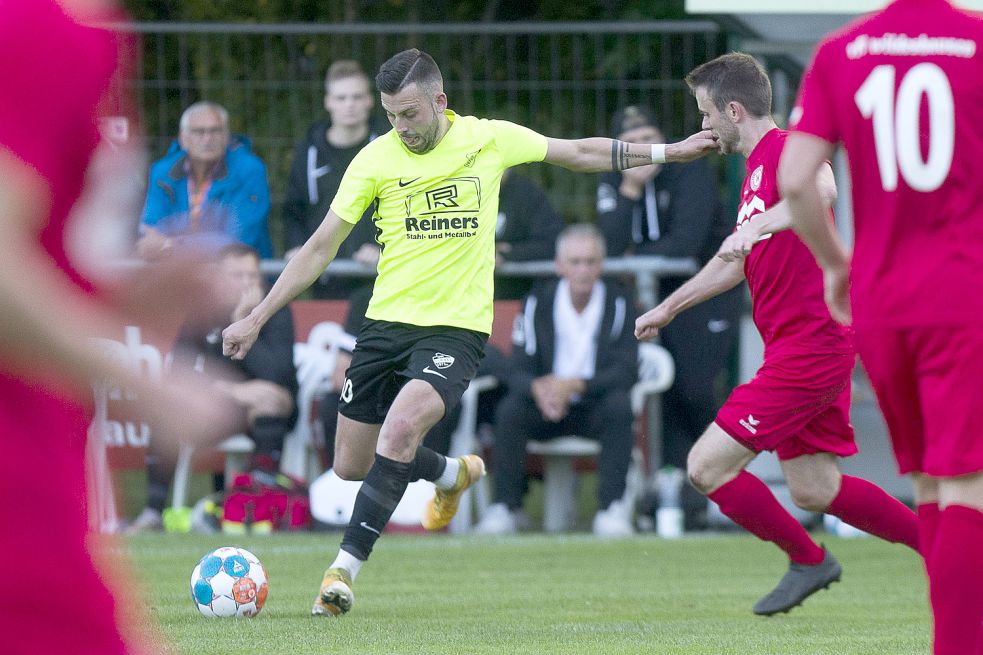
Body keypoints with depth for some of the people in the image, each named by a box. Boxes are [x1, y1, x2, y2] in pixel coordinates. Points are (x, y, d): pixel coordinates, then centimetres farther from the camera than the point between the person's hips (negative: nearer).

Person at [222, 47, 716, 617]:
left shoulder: (491, 139, -1)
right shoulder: (376, 158, -2)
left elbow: (582, 153, 15)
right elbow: (320, 249, 4)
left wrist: (668, 152, 16)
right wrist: (256, 319, 2)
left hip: (456, 328, -3)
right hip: (386, 322, 3)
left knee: (400, 428, -28)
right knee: (352, 465, 8)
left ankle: (345, 569, -24)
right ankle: (452, 474, 38)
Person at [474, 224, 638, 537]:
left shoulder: (619, 302, -7)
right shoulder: (538, 302, -2)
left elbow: (627, 371, -15)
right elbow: (519, 369, -8)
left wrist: (574, 385, -30)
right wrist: (538, 388, -34)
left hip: (597, 408, -1)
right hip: (546, 406, 1)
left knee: (619, 405, -34)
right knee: (509, 409, -29)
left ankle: (612, 508, -32)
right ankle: (505, 507, -22)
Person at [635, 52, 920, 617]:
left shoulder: (787, 147, -12)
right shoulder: (756, 167, 20)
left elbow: (822, 189, -37)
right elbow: (739, 263, 34)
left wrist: (755, 226, -47)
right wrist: (668, 308, 40)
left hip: (809, 346, -10)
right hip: (813, 344, 10)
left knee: (708, 468, -8)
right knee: (814, 490, 11)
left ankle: (808, 560, 8)